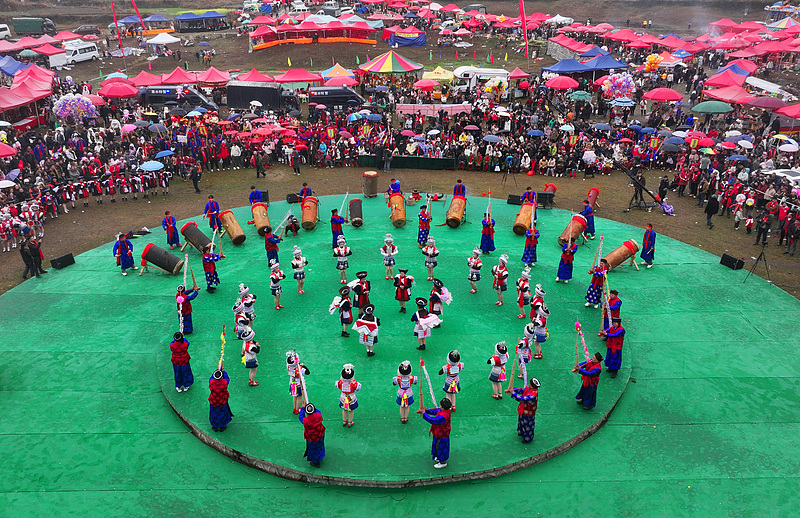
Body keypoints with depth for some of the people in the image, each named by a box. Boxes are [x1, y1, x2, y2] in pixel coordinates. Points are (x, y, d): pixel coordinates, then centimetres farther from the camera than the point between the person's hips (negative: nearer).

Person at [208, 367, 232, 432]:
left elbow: (211, 377, -2)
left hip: (213, 402, 1)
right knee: (222, 414, 23)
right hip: (222, 402, -1)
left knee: (214, 413, 24)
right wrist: (223, 370, 6)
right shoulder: (224, 382, -28)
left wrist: (218, 370, 7)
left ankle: (214, 427, 42)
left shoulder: (211, 382, -26)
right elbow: (227, 378, -4)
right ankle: (222, 427, 40)